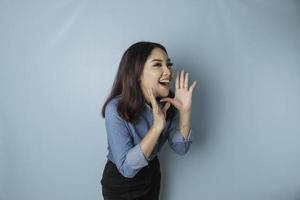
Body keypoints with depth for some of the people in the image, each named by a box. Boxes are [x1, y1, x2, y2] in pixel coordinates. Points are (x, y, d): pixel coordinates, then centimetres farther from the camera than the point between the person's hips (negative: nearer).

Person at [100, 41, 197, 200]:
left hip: (152, 173, 5)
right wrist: (157, 127, -38)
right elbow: (126, 168, -29)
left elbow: (180, 148, -11)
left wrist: (185, 111, -26)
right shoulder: (116, 109, -28)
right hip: (120, 181, -4)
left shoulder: (168, 102, -14)